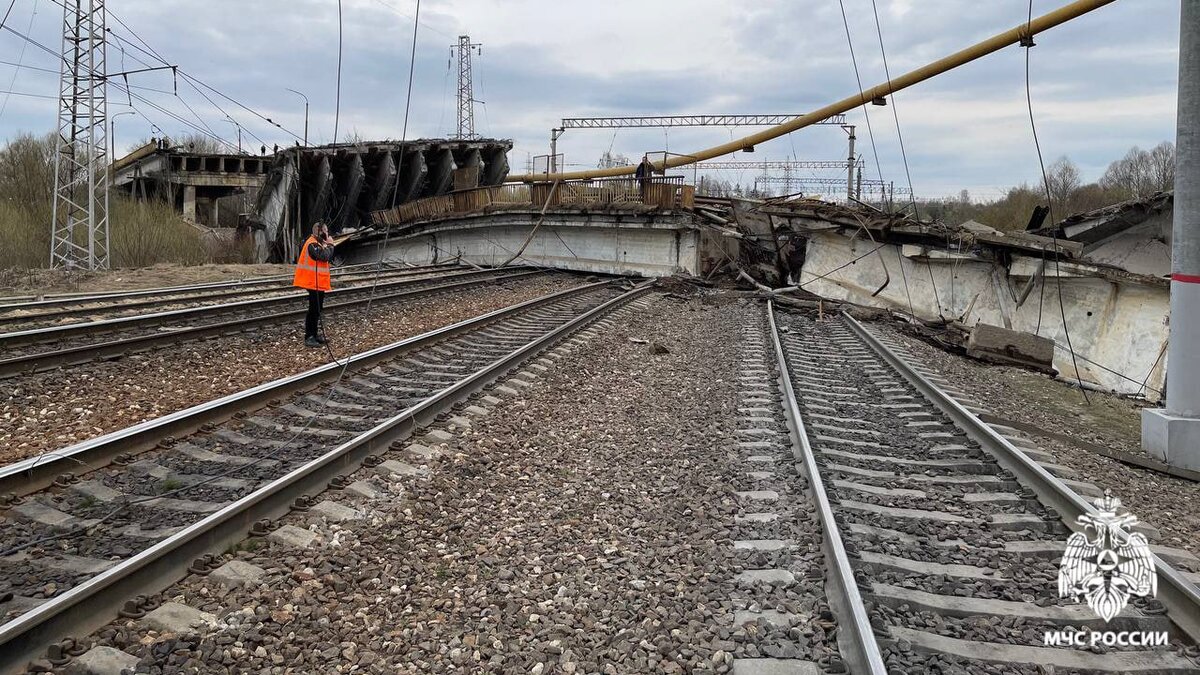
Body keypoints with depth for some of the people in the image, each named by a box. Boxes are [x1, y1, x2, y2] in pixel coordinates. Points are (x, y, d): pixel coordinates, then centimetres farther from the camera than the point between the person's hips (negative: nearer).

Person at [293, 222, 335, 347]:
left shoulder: (318, 243, 15)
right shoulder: (312, 244, -17)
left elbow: (329, 258, 16)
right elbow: (324, 256, -25)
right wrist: (330, 244, -15)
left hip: (319, 283, 10)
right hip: (314, 283, -10)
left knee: (317, 310, 14)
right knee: (313, 310, -8)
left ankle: (315, 334, 21)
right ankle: (309, 337, -6)